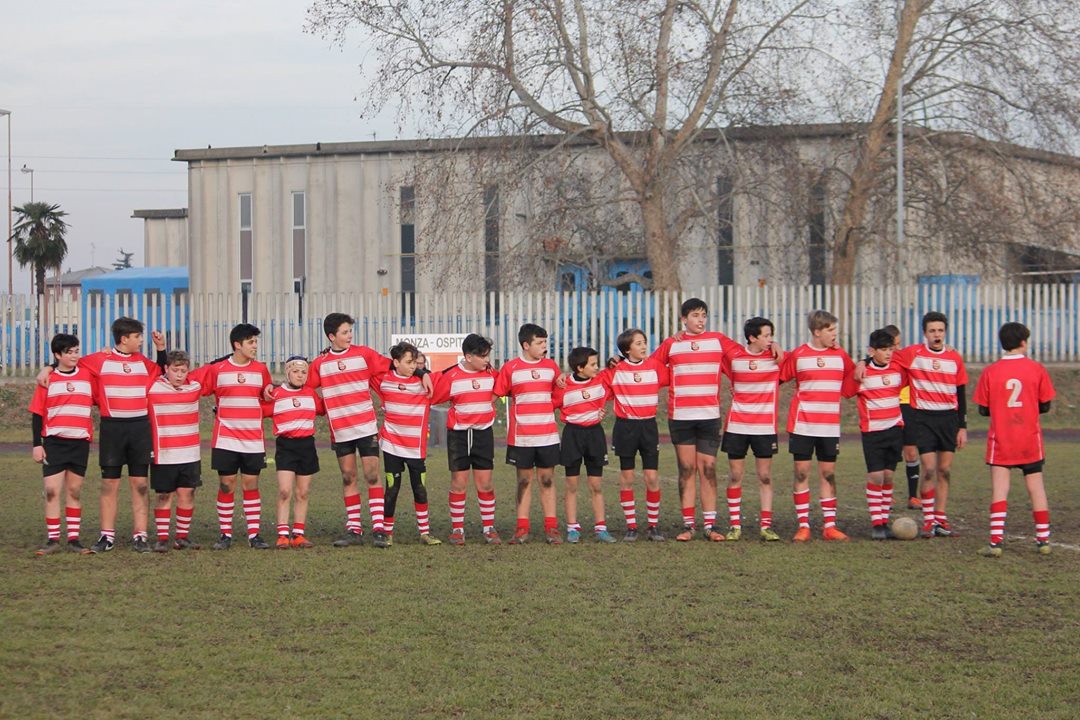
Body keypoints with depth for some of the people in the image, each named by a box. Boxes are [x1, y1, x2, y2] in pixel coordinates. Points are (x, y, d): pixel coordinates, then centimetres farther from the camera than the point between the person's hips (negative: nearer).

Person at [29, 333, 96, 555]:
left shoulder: (88, 376, 4)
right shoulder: (48, 379, 1)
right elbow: (37, 413, 2)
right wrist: (37, 444, -2)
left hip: (80, 442, 1)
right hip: (53, 443, -1)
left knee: (74, 491, 6)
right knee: (52, 491, -4)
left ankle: (73, 539, 11)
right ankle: (52, 540, 1)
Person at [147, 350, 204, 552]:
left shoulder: (195, 386, 6)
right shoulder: (153, 388, -5)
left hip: (190, 453, 3)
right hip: (163, 454, -3)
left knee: (187, 493, 4)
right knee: (164, 495, 0)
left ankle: (183, 536, 13)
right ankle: (162, 538, 5)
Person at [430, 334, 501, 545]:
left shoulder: (492, 374, 1)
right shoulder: (451, 376, -8)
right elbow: (434, 397, -4)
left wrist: (486, 407, 9)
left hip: (483, 433, 2)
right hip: (458, 434, -2)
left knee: (485, 481, 1)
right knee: (459, 481, 1)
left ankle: (489, 527, 9)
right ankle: (457, 528, 9)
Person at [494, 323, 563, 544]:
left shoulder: (551, 366, 7)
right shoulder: (510, 368, -2)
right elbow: (498, 394, 0)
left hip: (548, 434, 2)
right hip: (521, 436, -2)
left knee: (547, 480, 4)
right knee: (524, 480, 5)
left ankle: (551, 528, 7)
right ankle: (522, 528, 10)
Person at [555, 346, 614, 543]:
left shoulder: (601, 380, -1)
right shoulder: (563, 387, -11)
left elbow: (606, 397, 19)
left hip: (595, 432, 2)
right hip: (572, 433, -2)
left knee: (596, 486, 4)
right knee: (572, 485, 4)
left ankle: (600, 528, 7)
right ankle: (572, 528, 10)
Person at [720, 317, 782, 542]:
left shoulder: (776, 357, -1)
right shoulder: (733, 355, -2)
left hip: (765, 426, 0)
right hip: (736, 425, 0)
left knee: (765, 476, 2)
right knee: (735, 475, 3)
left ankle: (766, 525, 6)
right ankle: (735, 525, 10)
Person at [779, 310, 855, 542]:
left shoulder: (840, 355, 7)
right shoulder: (798, 355, 0)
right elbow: (778, 377, 5)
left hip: (830, 426, 2)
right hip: (802, 424, -2)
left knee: (828, 473, 3)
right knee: (801, 472, -1)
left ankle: (830, 526, 6)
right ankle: (803, 525, 5)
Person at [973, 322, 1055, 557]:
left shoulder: (990, 372, -4)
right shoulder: (1037, 369, -3)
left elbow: (983, 409, 1)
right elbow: (1045, 406, 2)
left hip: (1000, 440, -1)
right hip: (1030, 440, 1)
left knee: (999, 489, -4)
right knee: (1036, 487, 10)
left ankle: (996, 541, -12)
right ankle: (1043, 539, 13)